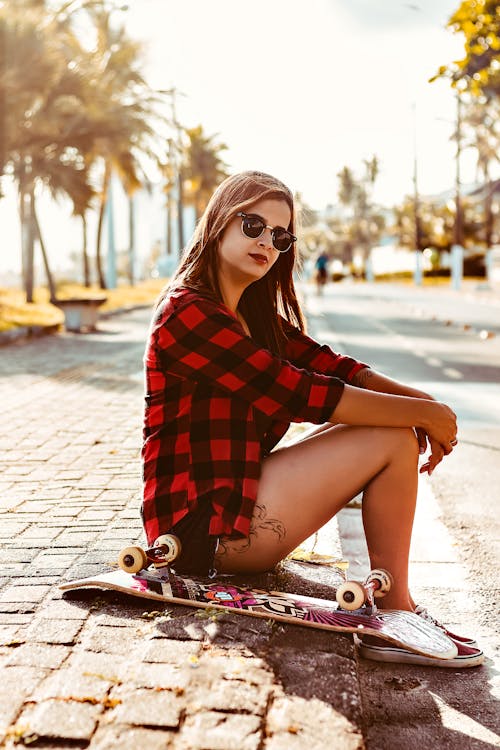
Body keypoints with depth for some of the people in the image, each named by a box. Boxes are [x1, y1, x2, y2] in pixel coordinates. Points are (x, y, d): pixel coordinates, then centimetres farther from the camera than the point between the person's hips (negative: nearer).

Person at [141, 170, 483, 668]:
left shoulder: (255, 313, 15)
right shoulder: (187, 313, -17)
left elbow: (329, 364, 6)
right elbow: (298, 393, -22)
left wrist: (421, 401, -11)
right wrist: (424, 414, -16)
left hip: (240, 494, 10)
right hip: (205, 525, -10)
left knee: (397, 421, 4)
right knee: (393, 440, -13)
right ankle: (395, 610, 0)